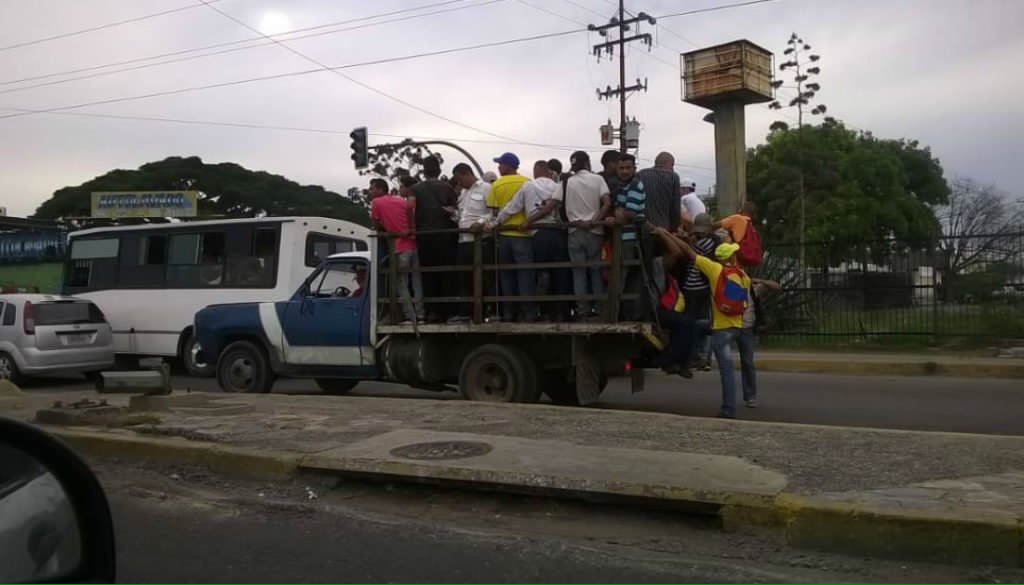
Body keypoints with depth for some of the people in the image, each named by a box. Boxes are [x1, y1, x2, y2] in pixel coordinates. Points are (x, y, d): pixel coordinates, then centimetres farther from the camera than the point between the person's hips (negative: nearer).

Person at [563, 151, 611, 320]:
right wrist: (594, 221, -11)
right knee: (596, 271, 8)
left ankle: (583, 310, 4)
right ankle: (599, 309, 11)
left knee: (579, 272, 4)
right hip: (594, 231, 0)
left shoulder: (567, 182, 1)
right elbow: (607, 203, -13)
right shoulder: (597, 179, -1)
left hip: (575, 231, 0)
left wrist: (573, 220, 7)